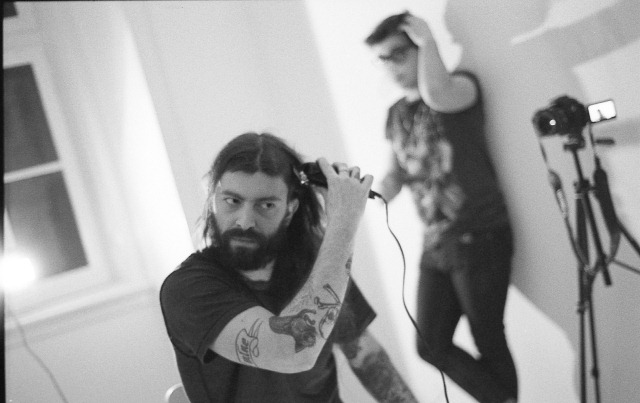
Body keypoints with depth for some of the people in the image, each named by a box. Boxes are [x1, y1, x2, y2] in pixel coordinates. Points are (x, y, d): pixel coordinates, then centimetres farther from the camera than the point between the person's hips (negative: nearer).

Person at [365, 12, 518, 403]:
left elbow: (437, 96, -32)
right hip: (435, 244, 7)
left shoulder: (462, 84, -7)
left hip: (480, 238, -7)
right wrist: (376, 193, -3)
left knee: (488, 342, 1)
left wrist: (427, 39, -18)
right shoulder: (396, 114, 13)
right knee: (432, 345, 8)